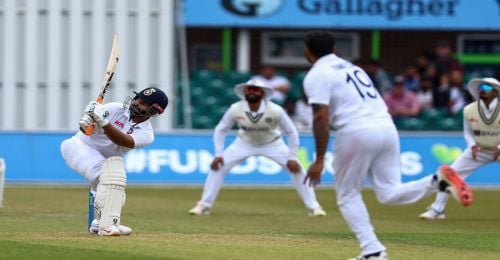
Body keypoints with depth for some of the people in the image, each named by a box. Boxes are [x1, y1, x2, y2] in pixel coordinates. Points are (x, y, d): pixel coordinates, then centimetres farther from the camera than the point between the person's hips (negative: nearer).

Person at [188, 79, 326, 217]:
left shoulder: (275, 110, -30)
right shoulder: (235, 109, -26)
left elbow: (292, 132, -18)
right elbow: (220, 130, -12)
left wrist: (292, 158, -22)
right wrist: (219, 154, -19)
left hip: (273, 143, -1)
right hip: (244, 143, 1)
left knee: (296, 168, -15)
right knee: (218, 166, -13)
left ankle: (313, 207, -2)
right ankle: (204, 205, 0)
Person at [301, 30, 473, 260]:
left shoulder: (316, 76, 1)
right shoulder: (351, 67, 26)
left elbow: (321, 117, -11)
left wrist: (319, 159, -11)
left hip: (357, 133, -7)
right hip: (388, 128, 7)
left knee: (347, 196, 9)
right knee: (389, 194, 6)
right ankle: (437, 181, -17)